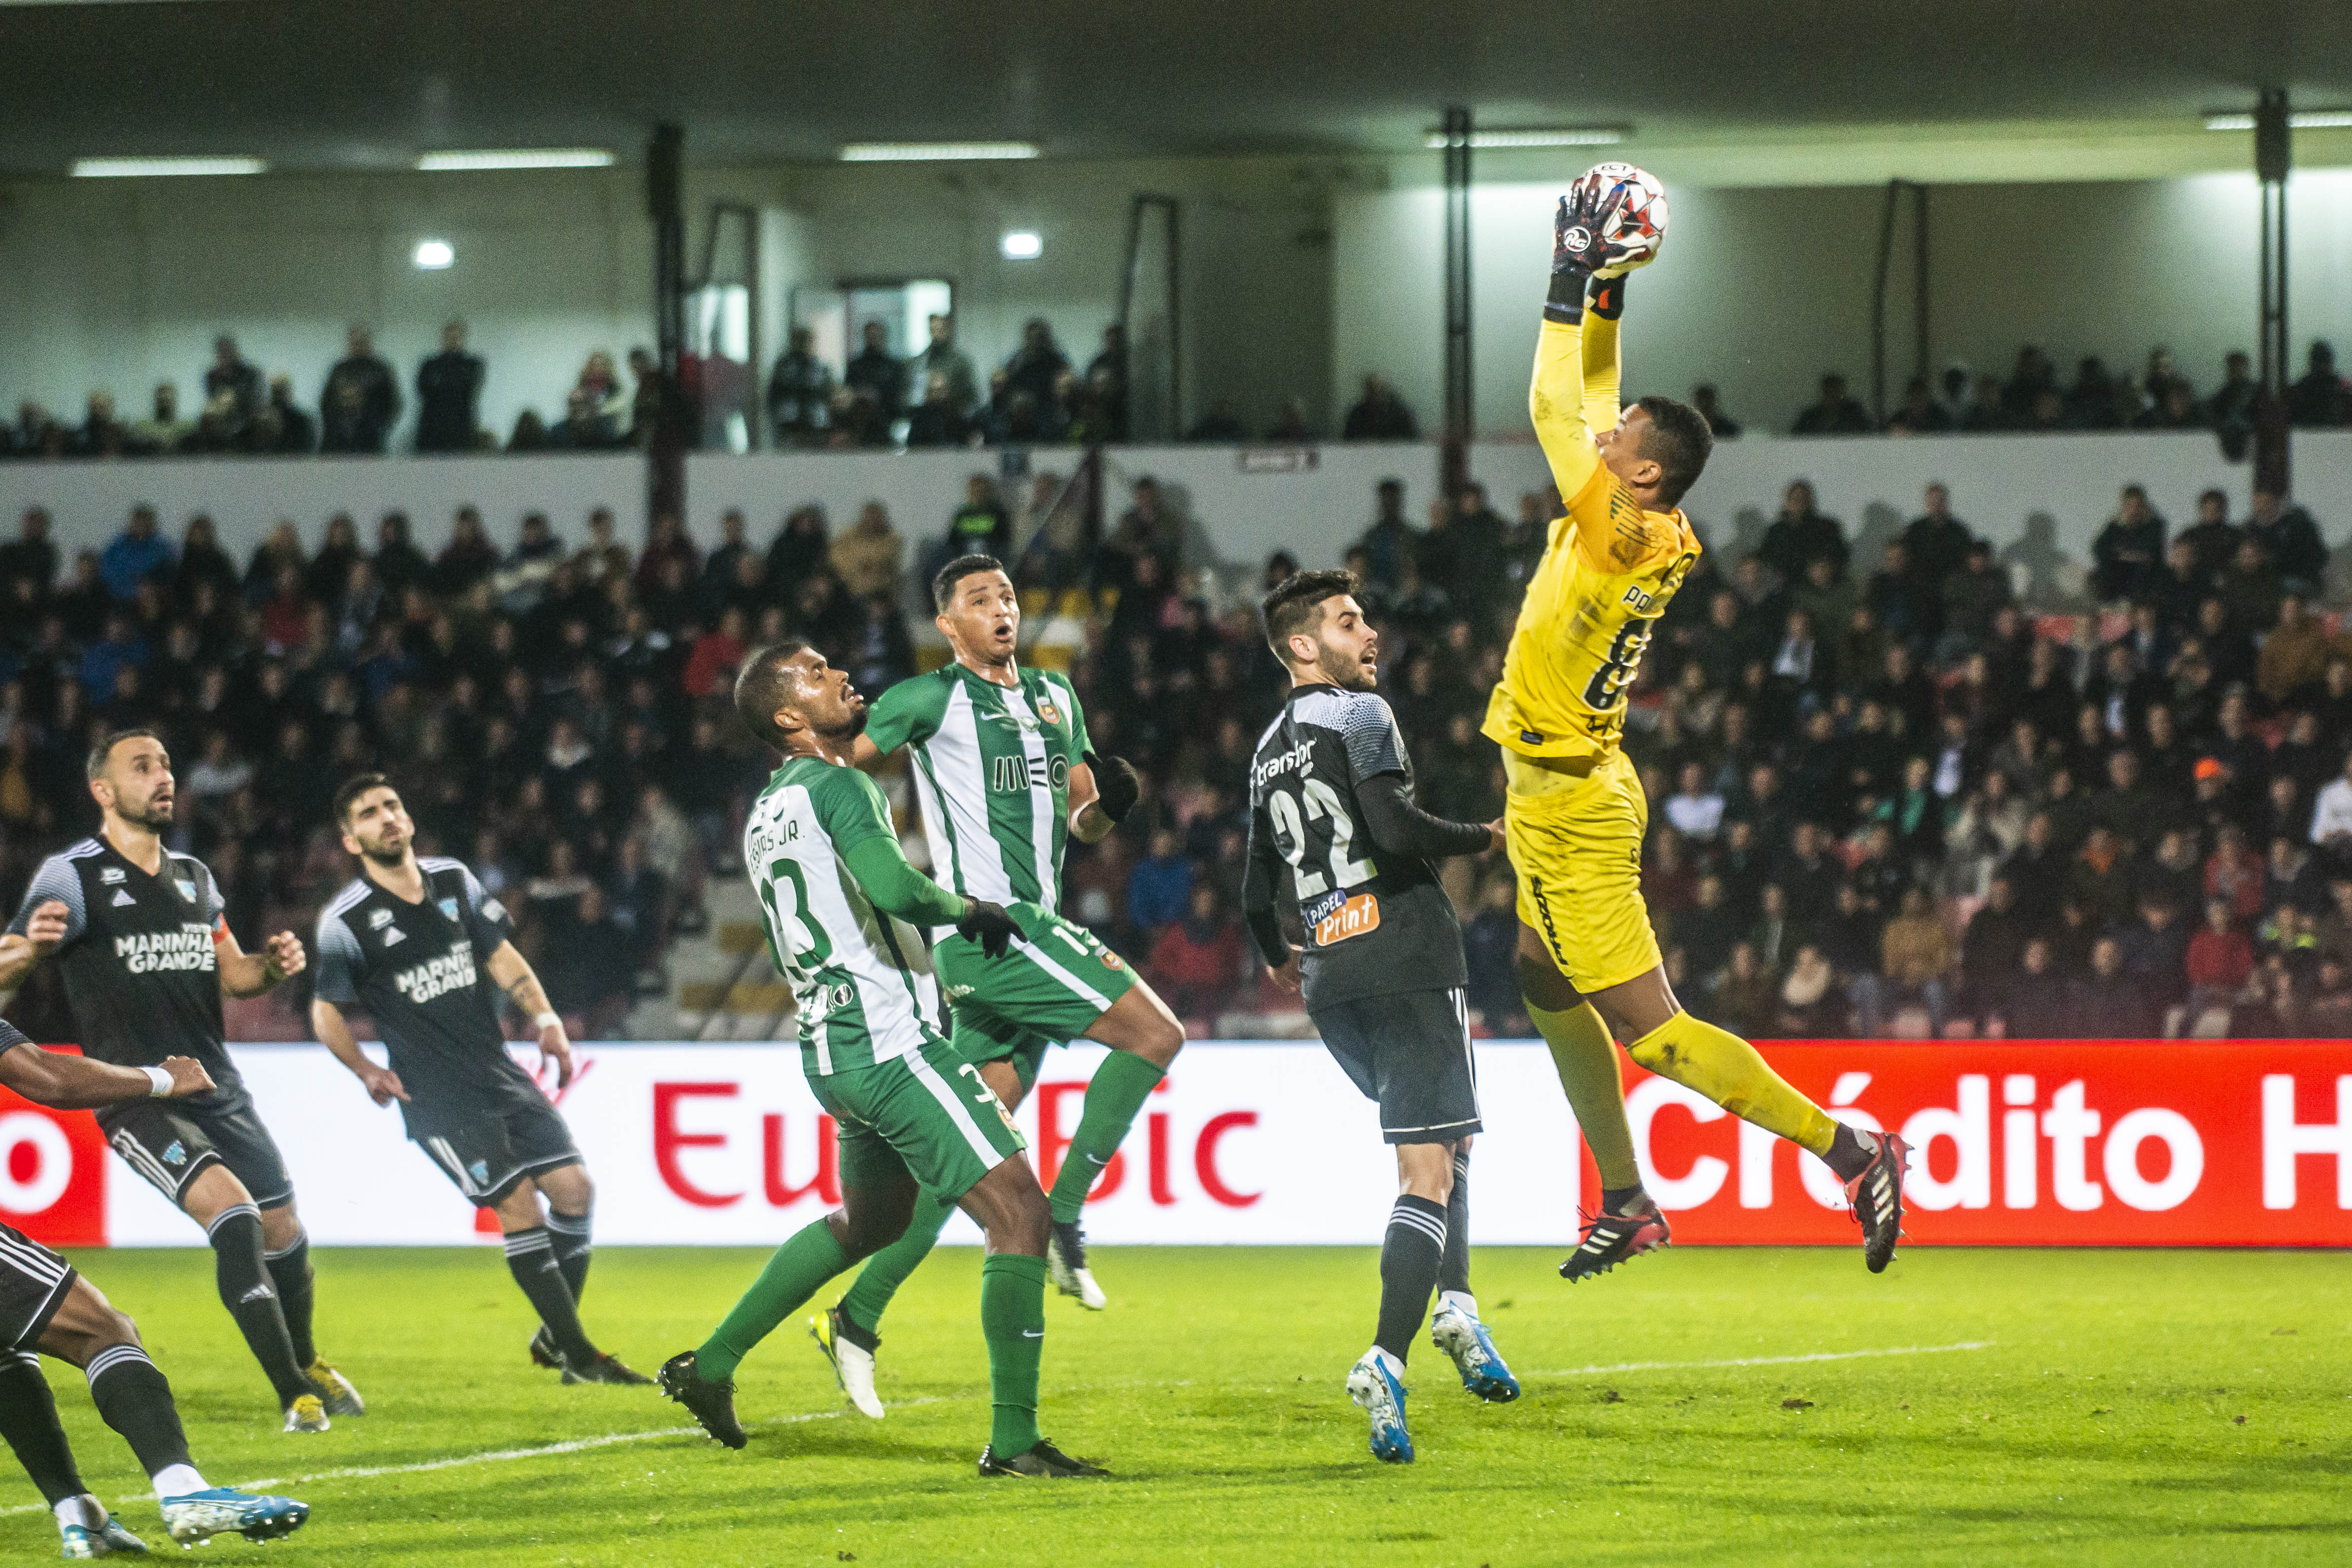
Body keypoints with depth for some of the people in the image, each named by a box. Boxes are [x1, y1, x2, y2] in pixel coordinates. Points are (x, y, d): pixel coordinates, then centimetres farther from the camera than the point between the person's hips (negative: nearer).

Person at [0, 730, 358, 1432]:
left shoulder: (193, 878, 14)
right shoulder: (74, 877, -7)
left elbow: (230, 974, 23)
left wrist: (271, 966, 0)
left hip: (216, 1086, 7)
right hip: (136, 1100, -7)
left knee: (284, 1231, 9)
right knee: (231, 1210, -25)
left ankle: (307, 1364, 39)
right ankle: (295, 1396, -19)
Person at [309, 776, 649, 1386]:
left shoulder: (454, 880, 9)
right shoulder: (346, 921, -5)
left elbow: (501, 956, 17)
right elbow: (326, 1009, 2)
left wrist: (544, 1019, 3)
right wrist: (368, 1072, -12)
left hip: (500, 1073, 6)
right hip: (437, 1098, -6)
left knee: (573, 1187, -2)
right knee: (518, 1203, -15)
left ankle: (554, 1337, 16)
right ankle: (577, 1356, -8)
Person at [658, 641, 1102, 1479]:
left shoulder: (766, 812, 17)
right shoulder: (836, 786, -11)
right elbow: (894, 887, -26)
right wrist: (969, 910, -8)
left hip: (830, 1048, 10)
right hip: (890, 1042, -10)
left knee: (869, 1221, 30)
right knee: (1018, 1211, -10)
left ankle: (711, 1365, 33)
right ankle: (1013, 1439, -13)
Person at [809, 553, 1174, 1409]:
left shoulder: (1054, 699, 20)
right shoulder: (930, 700, -2)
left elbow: (1082, 824, 23)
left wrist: (1104, 808, 1)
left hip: (1034, 931, 8)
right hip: (985, 927, -8)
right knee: (1156, 1033, -18)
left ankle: (858, 1317, 10)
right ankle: (1062, 1219, -13)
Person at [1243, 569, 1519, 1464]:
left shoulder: (1269, 752, 18)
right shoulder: (1360, 716, -4)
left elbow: (1257, 893, 23)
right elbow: (1395, 828, -20)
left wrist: (1277, 961, 43)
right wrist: (1485, 839, -5)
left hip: (1330, 983, 7)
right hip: (1407, 962, -7)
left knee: (1440, 1139, 24)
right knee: (1428, 1170, -9)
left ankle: (1454, 1302, 7)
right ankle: (1386, 1362, -24)